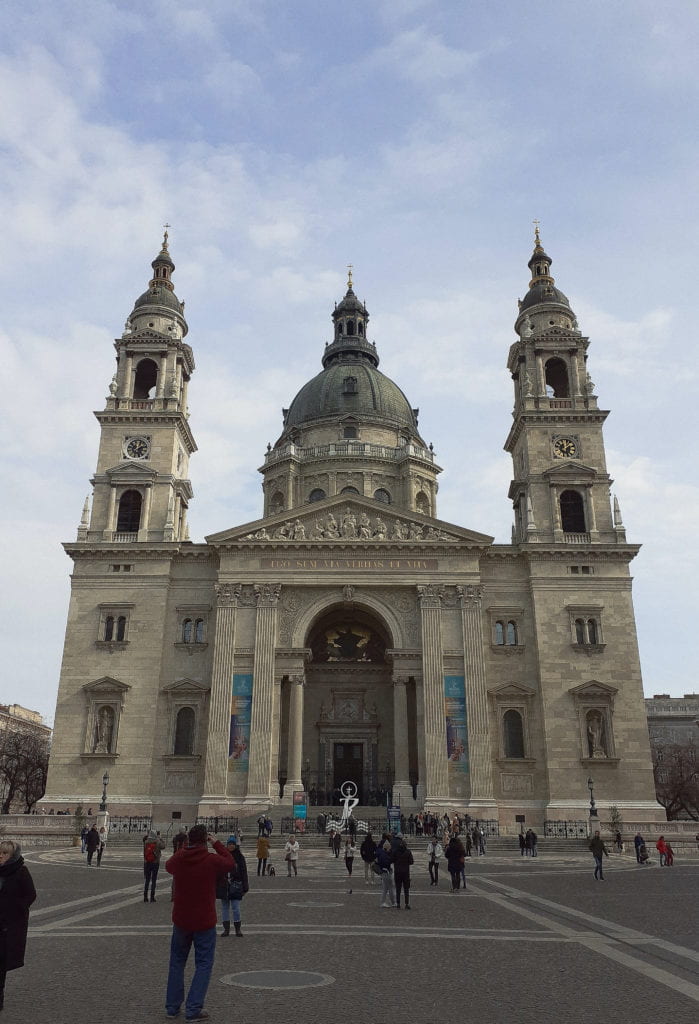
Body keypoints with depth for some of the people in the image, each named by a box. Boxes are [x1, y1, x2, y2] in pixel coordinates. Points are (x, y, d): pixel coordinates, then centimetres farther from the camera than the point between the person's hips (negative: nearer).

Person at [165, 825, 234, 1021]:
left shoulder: (178, 860, -9)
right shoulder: (212, 860, -17)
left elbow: (168, 865, 17)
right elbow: (230, 863, 4)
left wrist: (185, 849, 14)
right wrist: (217, 844, 8)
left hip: (181, 921, 3)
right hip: (204, 922, -3)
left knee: (177, 962, 19)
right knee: (204, 964, 7)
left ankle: (172, 1006, 25)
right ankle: (193, 1008, 2)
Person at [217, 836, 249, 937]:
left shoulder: (239, 857, -1)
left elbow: (244, 872, 1)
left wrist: (244, 888, -1)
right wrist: (215, 886, 4)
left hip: (235, 886, -2)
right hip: (223, 886, 2)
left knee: (236, 908, -3)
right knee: (224, 907, 9)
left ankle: (238, 928, 11)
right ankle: (226, 928, 21)